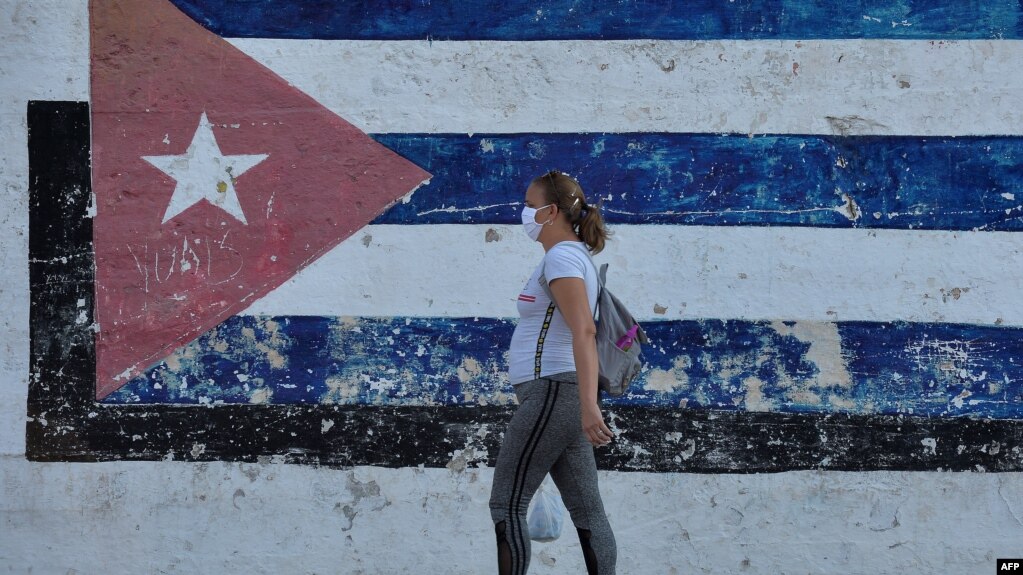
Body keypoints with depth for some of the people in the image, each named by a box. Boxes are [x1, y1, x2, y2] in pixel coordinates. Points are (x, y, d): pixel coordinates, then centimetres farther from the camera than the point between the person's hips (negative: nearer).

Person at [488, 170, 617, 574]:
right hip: (561, 396, 10)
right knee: (586, 510, 5)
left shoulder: (562, 257, -12)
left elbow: (584, 331, -24)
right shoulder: (576, 257, 19)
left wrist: (588, 404, -32)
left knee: (506, 505, -8)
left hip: (551, 392, -10)